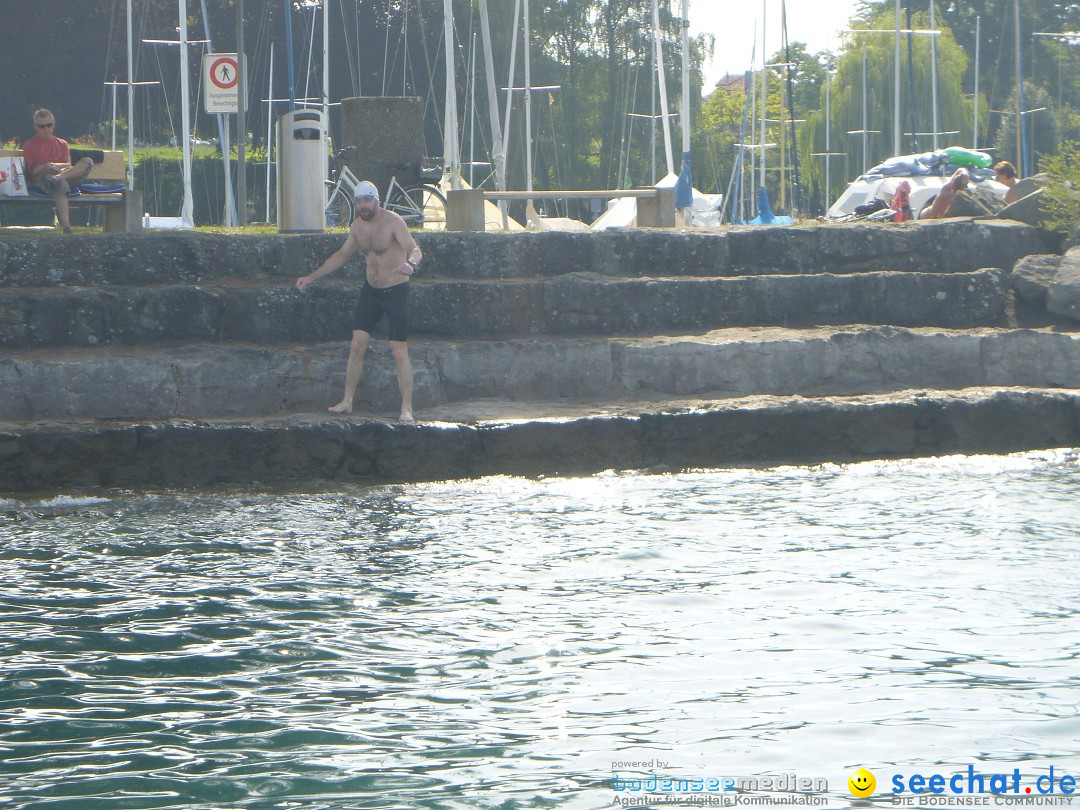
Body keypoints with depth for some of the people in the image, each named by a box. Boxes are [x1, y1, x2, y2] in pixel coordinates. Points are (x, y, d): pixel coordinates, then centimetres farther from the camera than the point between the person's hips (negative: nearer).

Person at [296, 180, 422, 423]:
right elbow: (342, 255, 18)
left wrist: (410, 263, -54)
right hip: (371, 290, 6)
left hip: (396, 290, -6)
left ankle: (406, 409, -3)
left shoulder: (393, 222, -17)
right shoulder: (358, 226, 4)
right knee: (357, 346, 2)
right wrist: (312, 277, 17)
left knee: (399, 352, -7)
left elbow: (415, 250, -30)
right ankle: (347, 401, 11)